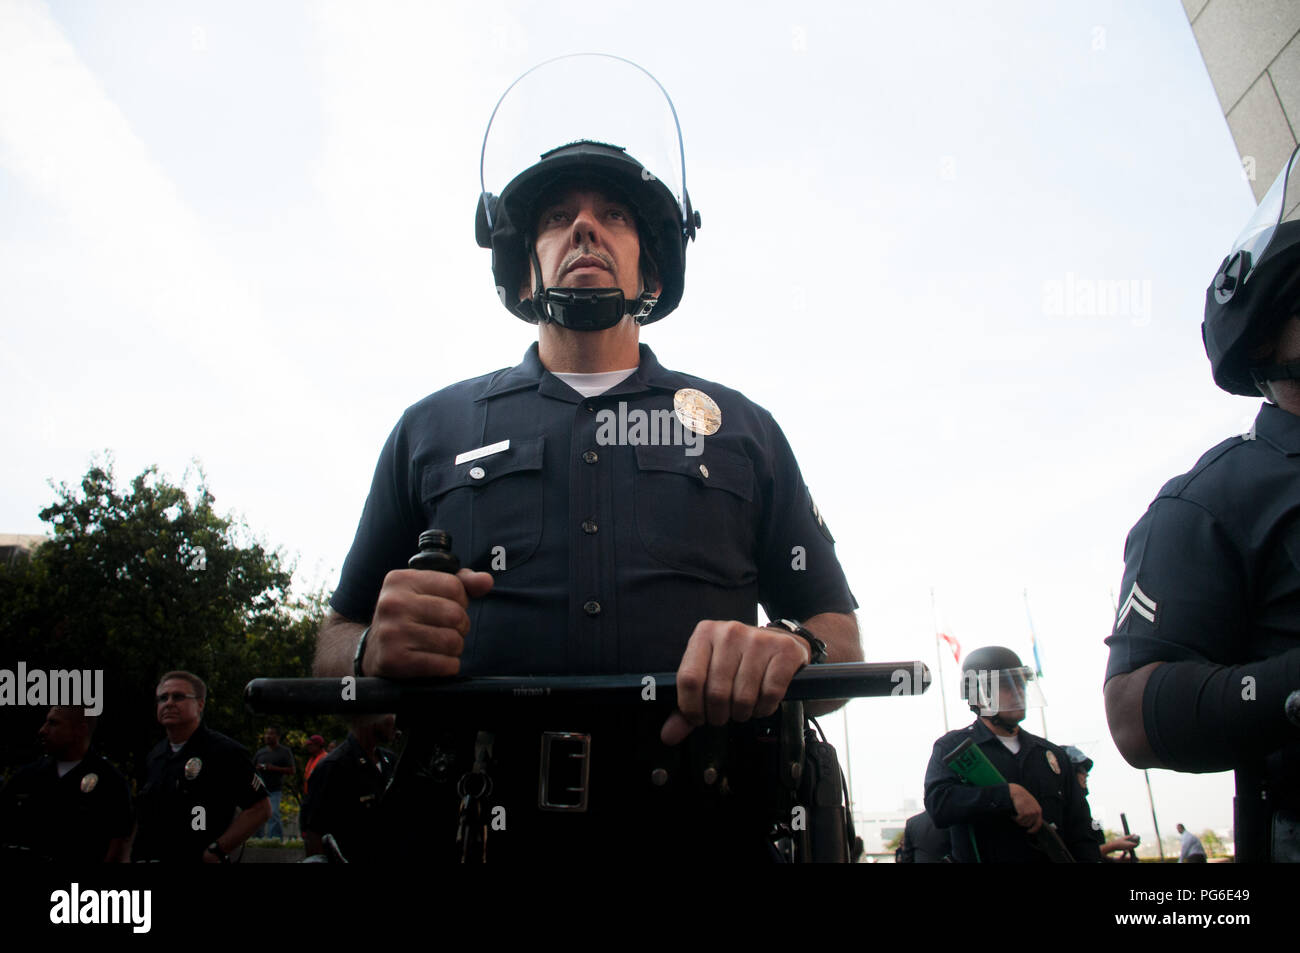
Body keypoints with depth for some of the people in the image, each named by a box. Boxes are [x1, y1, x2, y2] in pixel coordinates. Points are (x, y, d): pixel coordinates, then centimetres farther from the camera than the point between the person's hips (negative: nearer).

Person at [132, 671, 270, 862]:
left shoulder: (226, 752, -12)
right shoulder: (154, 757, 10)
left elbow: (260, 808, -15)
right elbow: (142, 815, 20)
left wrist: (218, 851, -17)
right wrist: (132, 855, 7)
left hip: (197, 860, -6)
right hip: (145, 857, 6)